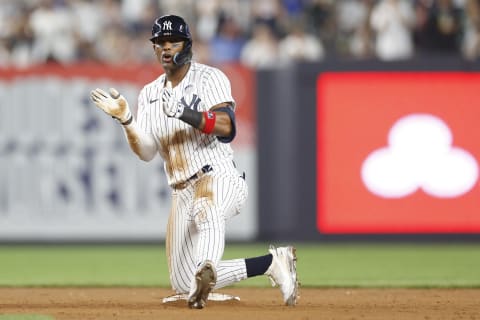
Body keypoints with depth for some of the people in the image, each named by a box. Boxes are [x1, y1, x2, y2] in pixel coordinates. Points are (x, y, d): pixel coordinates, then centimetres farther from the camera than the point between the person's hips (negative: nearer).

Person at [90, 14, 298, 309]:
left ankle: (206, 268, -64)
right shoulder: (150, 94, 14)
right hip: (182, 194, 6)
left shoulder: (210, 78, -2)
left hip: (219, 178, -6)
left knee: (206, 207, -41)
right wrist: (125, 119, -10)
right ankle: (272, 263, 11)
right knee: (184, 284, 1)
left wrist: (185, 113, -32)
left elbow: (227, 128, -18)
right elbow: (147, 152, 6)